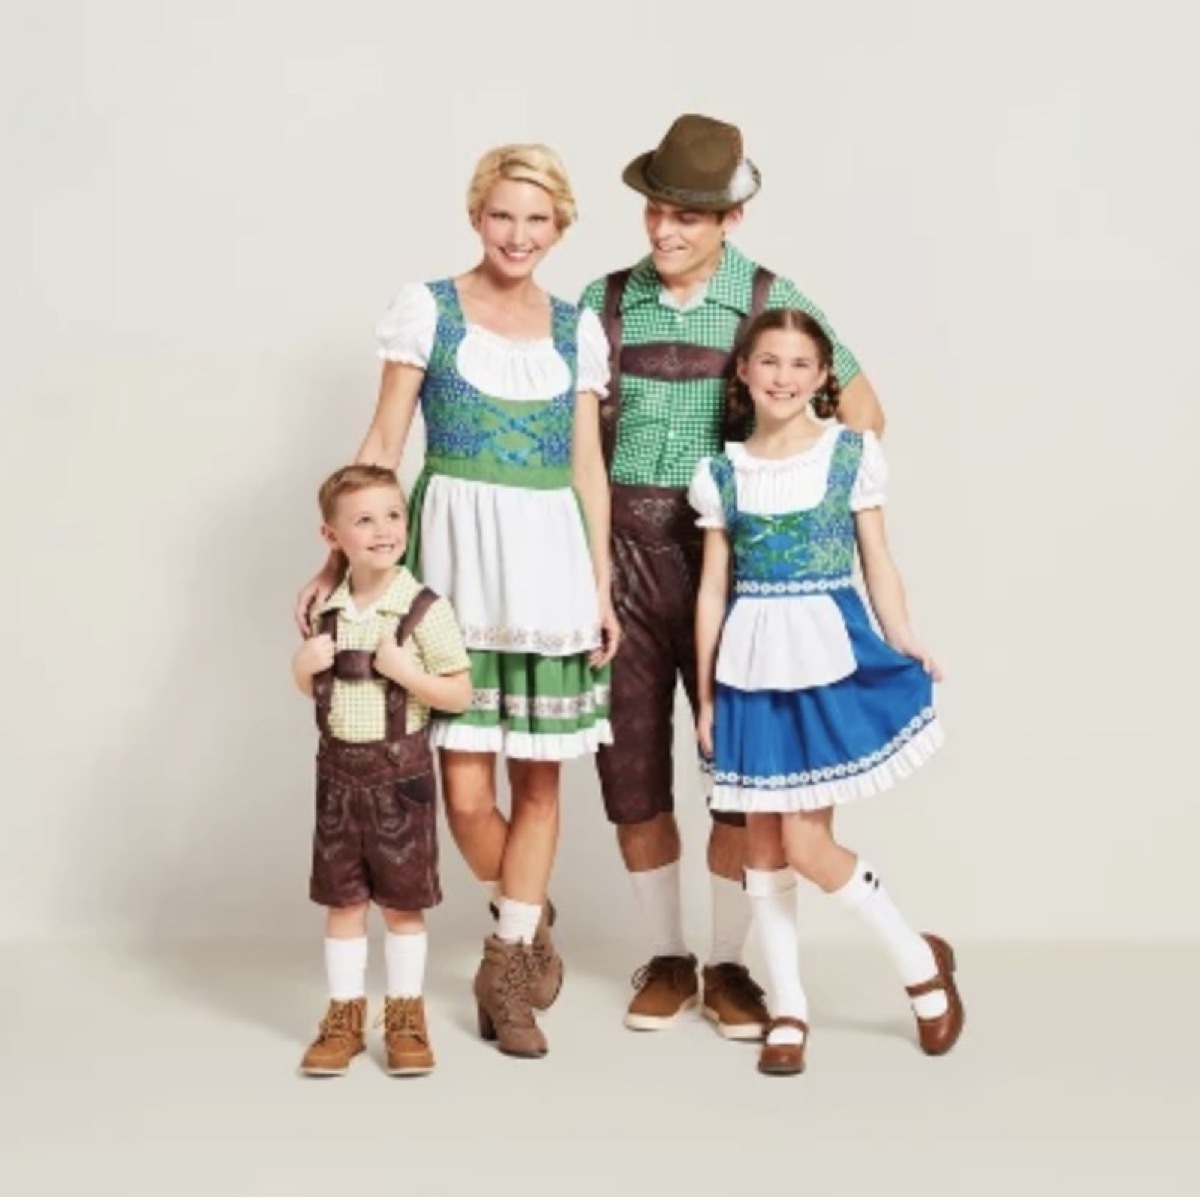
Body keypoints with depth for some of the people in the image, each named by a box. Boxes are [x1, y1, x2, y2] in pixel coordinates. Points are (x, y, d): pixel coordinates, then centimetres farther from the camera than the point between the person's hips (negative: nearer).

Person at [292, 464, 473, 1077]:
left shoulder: (426, 610, -12)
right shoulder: (328, 609, 3)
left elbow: (460, 695, -11)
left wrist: (405, 671, -24)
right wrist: (301, 668, -5)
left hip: (400, 771, -4)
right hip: (338, 768, 4)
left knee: (402, 902, 7)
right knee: (342, 899, 10)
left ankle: (405, 1016, 21)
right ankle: (344, 1015, 22)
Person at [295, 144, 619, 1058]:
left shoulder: (577, 326, 10)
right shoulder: (427, 308, 2)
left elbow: (588, 466, 10)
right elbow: (384, 444, 0)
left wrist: (602, 586, 5)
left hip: (550, 561, 3)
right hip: (457, 556, -2)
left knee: (538, 778, 5)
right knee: (466, 787, -4)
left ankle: (506, 962, 21)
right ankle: (529, 919, 26)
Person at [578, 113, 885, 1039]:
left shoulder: (771, 301, -2)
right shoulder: (607, 302, 3)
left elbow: (863, 415, 5)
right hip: (623, 549, 2)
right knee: (631, 766, 5)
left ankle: (728, 965, 17)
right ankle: (666, 958, 22)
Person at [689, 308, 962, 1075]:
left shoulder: (853, 453, 0)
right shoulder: (721, 473, 5)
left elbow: (877, 561, 1)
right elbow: (713, 586, 6)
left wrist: (906, 645, -13)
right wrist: (706, 693, 5)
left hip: (831, 653, -3)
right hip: (752, 663, 3)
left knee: (806, 844, -6)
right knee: (764, 843, 7)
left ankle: (922, 962, 16)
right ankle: (788, 1007, 20)